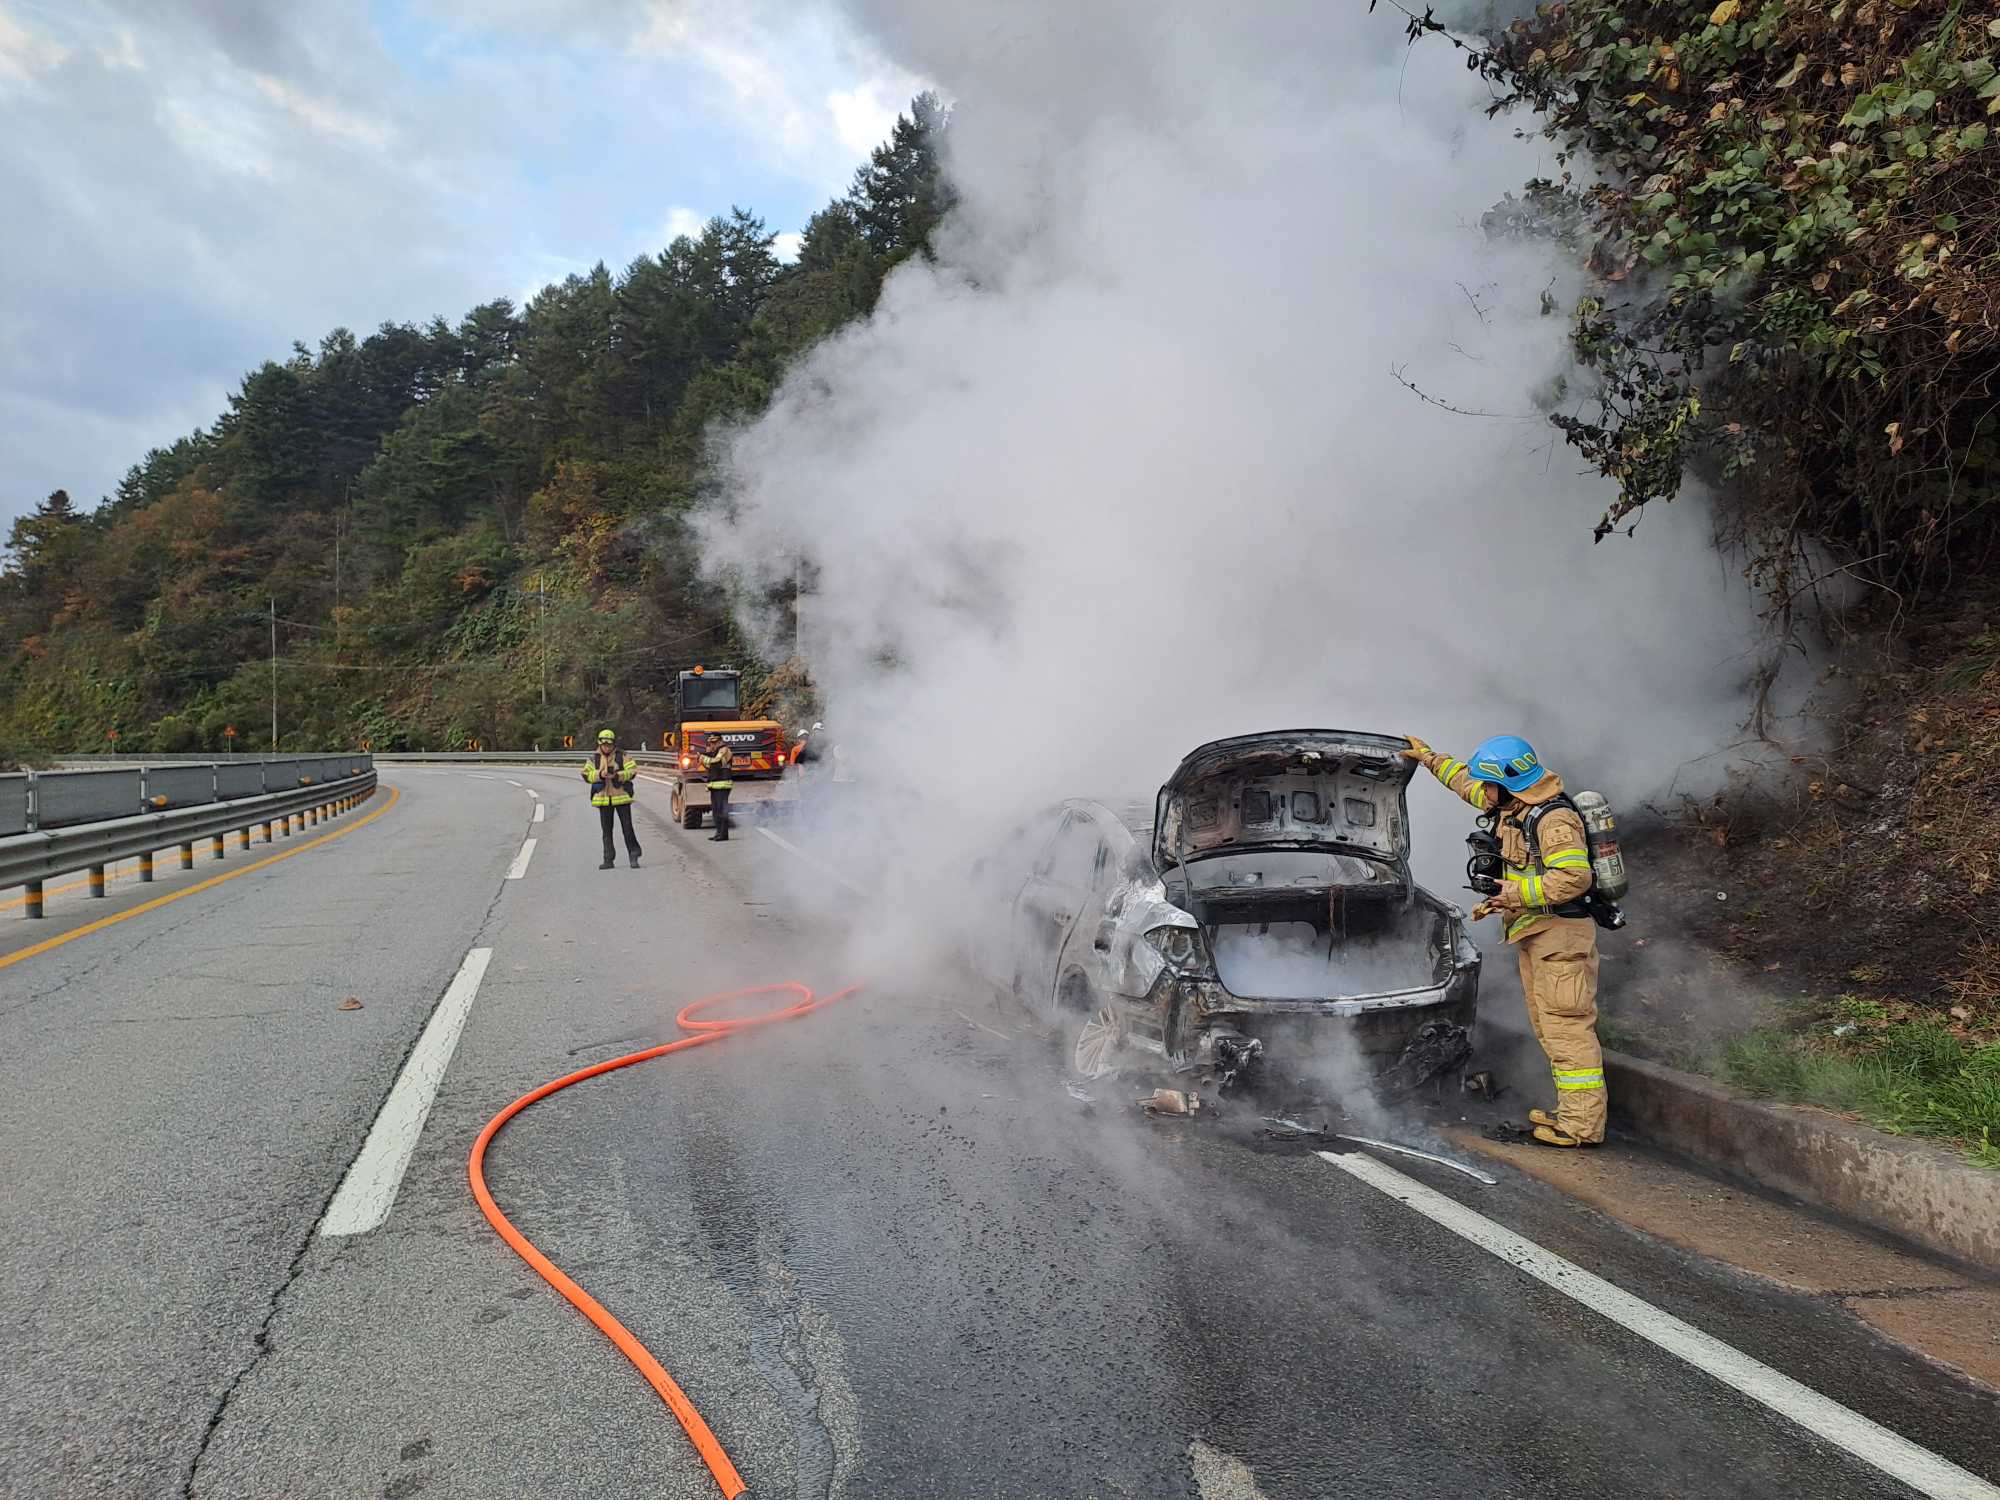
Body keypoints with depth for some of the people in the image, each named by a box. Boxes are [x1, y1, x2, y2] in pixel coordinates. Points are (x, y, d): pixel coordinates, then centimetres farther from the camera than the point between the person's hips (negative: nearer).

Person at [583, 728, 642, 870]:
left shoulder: (623, 756, 1)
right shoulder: (593, 759, 7)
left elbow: (632, 771, -8)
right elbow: (586, 775, 0)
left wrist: (617, 775, -22)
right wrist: (599, 775, -18)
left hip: (621, 796, -2)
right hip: (603, 798, 3)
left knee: (627, 827, -2)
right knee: (606, 830, 6)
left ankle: (633, 856, 7)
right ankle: (608, 860, 11)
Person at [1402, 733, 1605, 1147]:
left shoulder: (1554, 819, -17)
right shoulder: (1512, 808, 13)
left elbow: (1574, 878, -27)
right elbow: (1468, 781, 31)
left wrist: (1518, 893, -23)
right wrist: (1429, 758, 38)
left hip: (1561, 935, -10)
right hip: (1533, 936, 10)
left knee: (1568, 1028, -11)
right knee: (1548, 1029, 11)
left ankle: (1583, 1125, -10)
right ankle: (1570, 1111, 17)